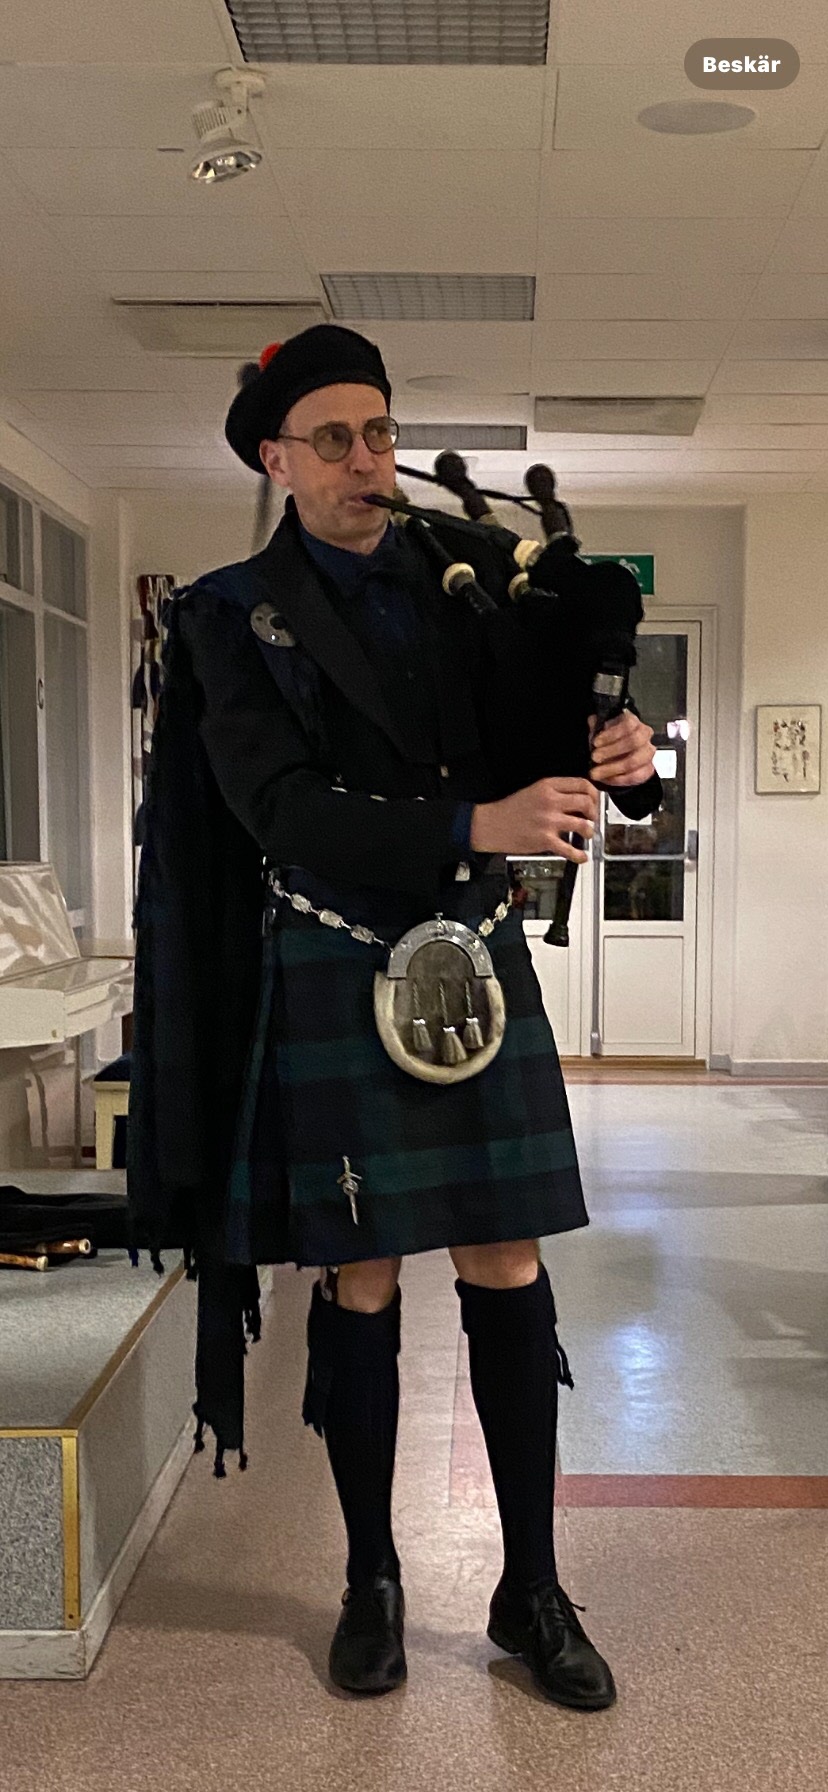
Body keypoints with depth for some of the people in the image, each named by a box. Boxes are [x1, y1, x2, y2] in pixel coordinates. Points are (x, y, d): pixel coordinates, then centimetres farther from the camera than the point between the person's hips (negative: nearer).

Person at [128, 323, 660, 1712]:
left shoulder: (473, 580, 8)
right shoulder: (232, 617, -1)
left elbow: (552, 738, 9)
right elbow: (280, 810, -14)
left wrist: (617, 758, -16)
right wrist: (477, 824, -26)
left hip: (479, 958, 3)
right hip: (334, 974, -2)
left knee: (507, 1273, 5)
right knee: (357, 1284, 6)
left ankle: (531, 1588, 20)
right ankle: (371, 1577, 26)